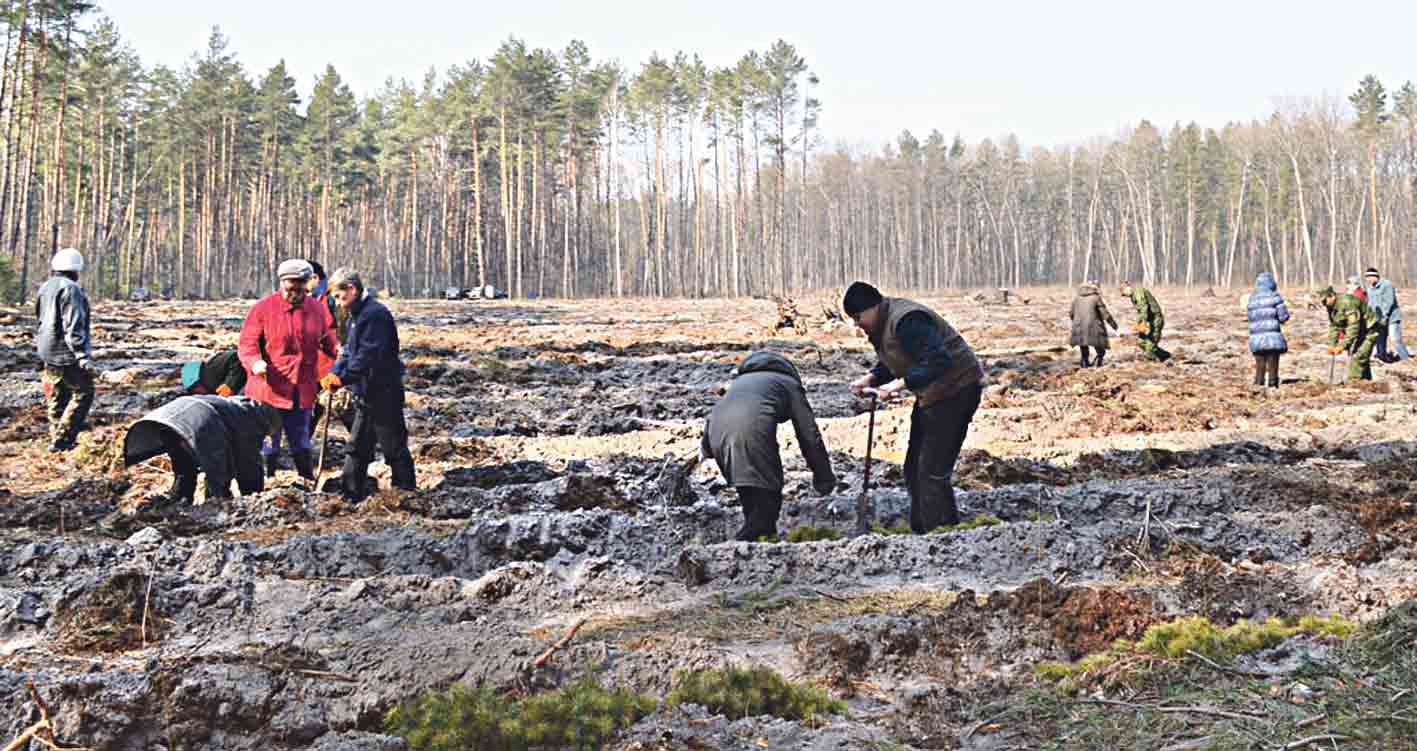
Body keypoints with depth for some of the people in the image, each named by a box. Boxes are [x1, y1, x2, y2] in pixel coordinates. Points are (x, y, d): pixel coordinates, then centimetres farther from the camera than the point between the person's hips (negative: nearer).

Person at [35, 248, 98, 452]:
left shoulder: (45, 288, 12)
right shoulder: (71, 289, -16)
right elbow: (74, 327, -22)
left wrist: (39, 347, 32)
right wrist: (84, 357, -23)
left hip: (48, 355, 9)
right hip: (67, 354, -9)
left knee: (57, 397, 17)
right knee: (83, 393, -1)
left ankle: (56, 435, 22)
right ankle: (61, 439, -6)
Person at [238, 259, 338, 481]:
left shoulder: (316, 309, 6)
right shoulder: (263, 308, -7)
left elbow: (328, 342, 18)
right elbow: (246, 343, -8)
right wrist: (255, 362, -28)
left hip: (303, 391, 4)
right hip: (270, 389, -4)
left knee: (301, 445, 17)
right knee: (268, 447, 2)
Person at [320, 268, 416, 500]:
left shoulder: (375, 314, -20)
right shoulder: (357, 315, 13)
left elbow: (369, 357, -26)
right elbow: (349, 351, 13)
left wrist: (342, 378, -25)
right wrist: (334, 374, -3)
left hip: (383, 395, -10)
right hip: (365, 395, 10)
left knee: (394, 448, 0)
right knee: (357, 447, 14)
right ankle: (350, 496, 22)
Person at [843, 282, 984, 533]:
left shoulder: (906, 321, -24)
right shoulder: (881, 325, 8)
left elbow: (939, 361, -31)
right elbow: (890, 365, 19)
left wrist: (900, 383, -33)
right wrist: (871, 379, -1)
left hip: (956, 388, -11)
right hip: (932, 395, 11)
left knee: (932, 472, -12)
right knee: (915, 468, 14)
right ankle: (920, 531, 22)